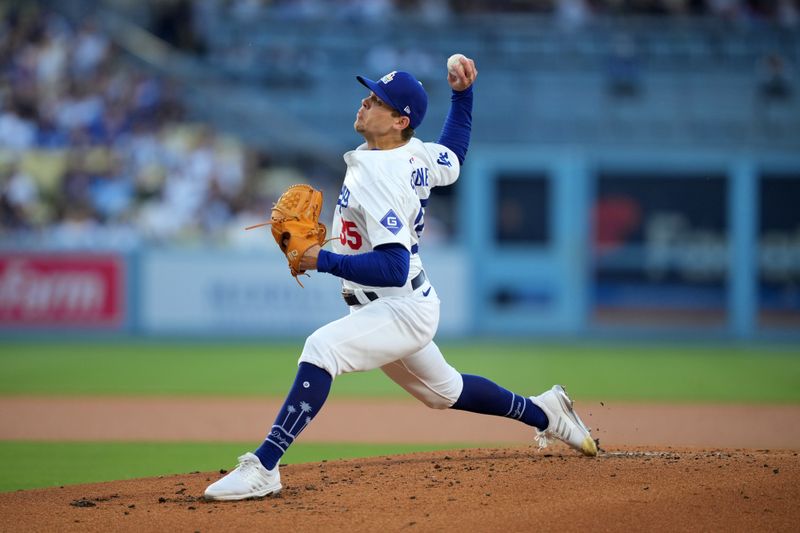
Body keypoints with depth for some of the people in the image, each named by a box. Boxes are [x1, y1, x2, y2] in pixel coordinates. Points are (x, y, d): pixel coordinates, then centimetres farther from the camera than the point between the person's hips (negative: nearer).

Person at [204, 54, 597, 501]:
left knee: (322, 348, -29)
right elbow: (454, 157, 23)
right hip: (403, 309, 10)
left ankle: (264, 466, -36)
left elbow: (393, 267, -34)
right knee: (444, 389, 28)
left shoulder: (382, 180, -26)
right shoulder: (415, 154, 0)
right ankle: (545, 414, 44)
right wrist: (463, 93, 16)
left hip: (401, 311, -10)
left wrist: (323, 260, -38)